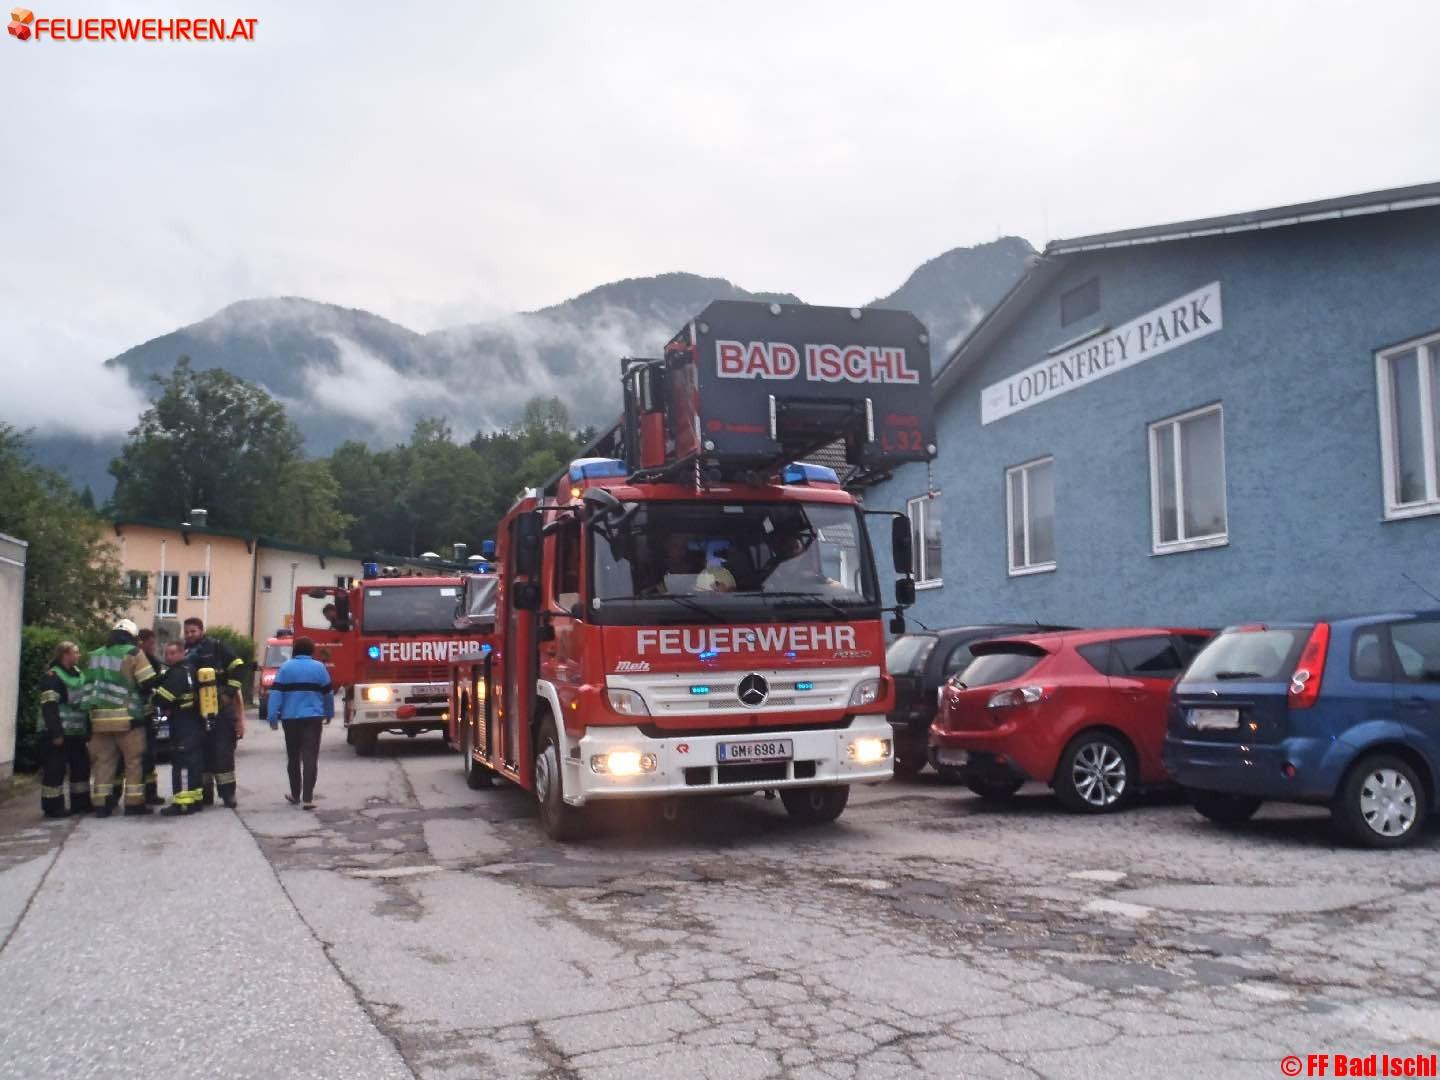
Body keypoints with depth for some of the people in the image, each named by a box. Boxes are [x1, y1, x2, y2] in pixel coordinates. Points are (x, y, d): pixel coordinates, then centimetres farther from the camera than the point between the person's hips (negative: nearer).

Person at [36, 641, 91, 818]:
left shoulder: (79, 674, 15)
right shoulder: (52, 677, -12)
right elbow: (49, 708, -19)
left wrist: (88, 729, 17)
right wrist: (56, 733, -24)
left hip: (76, 732, 9)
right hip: (57, 733, -8)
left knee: (82, 766, 11)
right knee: (55, 770, -5)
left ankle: (80, 803, 20)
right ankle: (53, 807, 2)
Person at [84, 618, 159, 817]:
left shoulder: (94, 656, 15)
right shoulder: (133, 653, -4)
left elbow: (89, 686, 18)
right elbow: (148, 682, -9)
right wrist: (141, 697, 10)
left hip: (99, 717, 5)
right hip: (127, 717, -5)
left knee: (103, 761, 9)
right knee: (134, 760, 3)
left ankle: (102, 803, 9)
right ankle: (134, 802, 3)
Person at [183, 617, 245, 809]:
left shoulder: (216, 647, -3)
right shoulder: (185, 653, 13)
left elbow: (237, 666, -6)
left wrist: (230, 691, -10)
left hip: (220, 709, -5)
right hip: (197, 713, 5)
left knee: (223, 751, -4)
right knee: (202, 753, 10)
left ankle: (228, 793, 1)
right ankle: (205, 793, 18)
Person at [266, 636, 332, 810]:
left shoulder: (286, 667, 1)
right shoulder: (319, 667, 2)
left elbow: (276, 693, -4)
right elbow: (328, 693, 8)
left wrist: (272, 717, -3)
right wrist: (329, 714, 22)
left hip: (290, 718, 1)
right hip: (313, 717, -1)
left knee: (293, 758, 16)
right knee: (310, 758, -4)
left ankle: (295, 795, 26)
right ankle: (307, 798, -12)